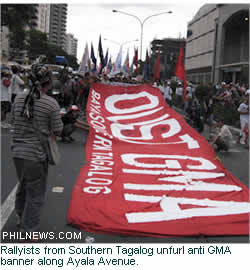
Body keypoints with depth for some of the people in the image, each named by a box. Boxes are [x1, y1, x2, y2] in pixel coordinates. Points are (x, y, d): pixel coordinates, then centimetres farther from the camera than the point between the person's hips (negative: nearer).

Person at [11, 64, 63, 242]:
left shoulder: (19, 98, 0)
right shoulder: (51, 104, -15)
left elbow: (14, 121, 11)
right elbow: (57, 131, -8)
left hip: (18, 152, 6)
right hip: (36, 155, -6)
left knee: (23, 187, 27)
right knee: (36, 195, 9)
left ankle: (22, 218, 50)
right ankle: (29, 233, 18)